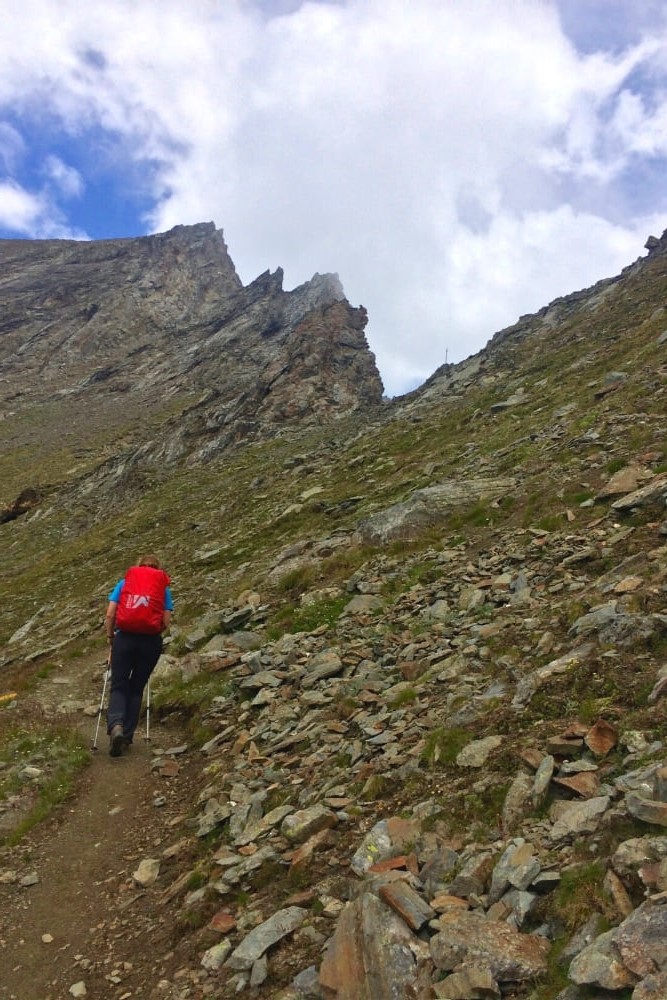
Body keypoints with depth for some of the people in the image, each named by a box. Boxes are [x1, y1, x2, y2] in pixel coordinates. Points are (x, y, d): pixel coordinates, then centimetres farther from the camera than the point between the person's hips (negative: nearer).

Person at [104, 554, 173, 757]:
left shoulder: (124, 582, 12)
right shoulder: (163, 587, 11)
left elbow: (109, 614, 3)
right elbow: (166, 622, 3)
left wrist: (110, 635, 18)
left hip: (125, 638, 0)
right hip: (150, 641, 1)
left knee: (118, 686, 6)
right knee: (136, 688, 13)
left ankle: (115, 725, -19)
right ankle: (127, 736, 11)